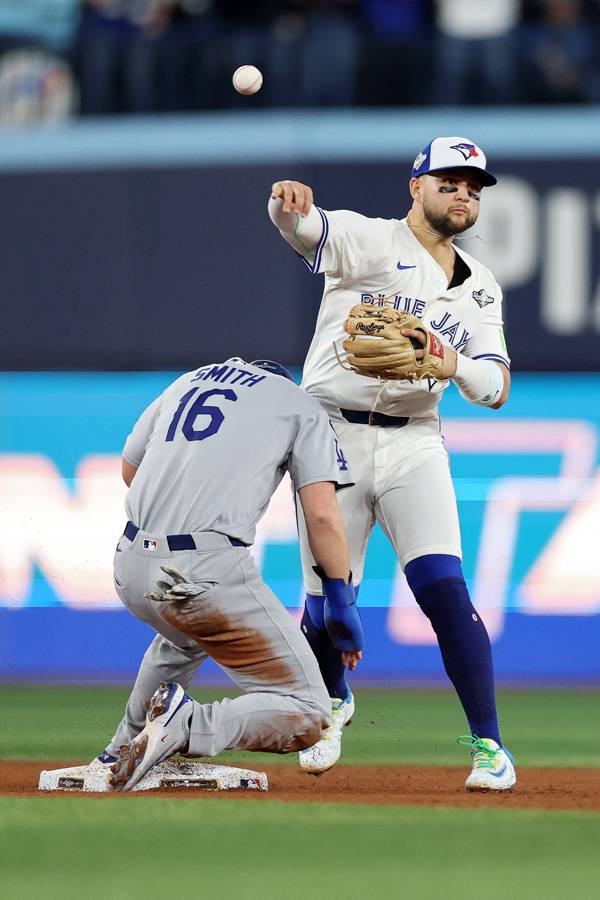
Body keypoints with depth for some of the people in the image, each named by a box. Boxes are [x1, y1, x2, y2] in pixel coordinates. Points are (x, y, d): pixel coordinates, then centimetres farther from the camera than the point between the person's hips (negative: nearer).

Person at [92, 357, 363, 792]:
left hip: (131, 569, 7)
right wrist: (343, 605, 4)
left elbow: (130, 469, 31)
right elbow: (322, 514, -2)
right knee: (307, 715, -4)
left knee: (187, 637, 41)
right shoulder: (301, 405, 10)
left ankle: (124, 752, 43)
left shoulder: (189, 380, 25)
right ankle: (189, 728, -24)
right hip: (209, 572, -7)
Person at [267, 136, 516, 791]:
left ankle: (487, 743, -8)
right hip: (332, 436, -2)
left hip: (412, 446, 2)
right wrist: (289, 203, -49)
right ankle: (331, 700, 33)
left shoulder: (481, 289, 12)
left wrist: (456, 364, -19)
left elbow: (496, 389, 4)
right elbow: (305, 227, -23)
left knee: (443, 588, -14)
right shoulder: (369, 241, -2)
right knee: (326, 601, 0)